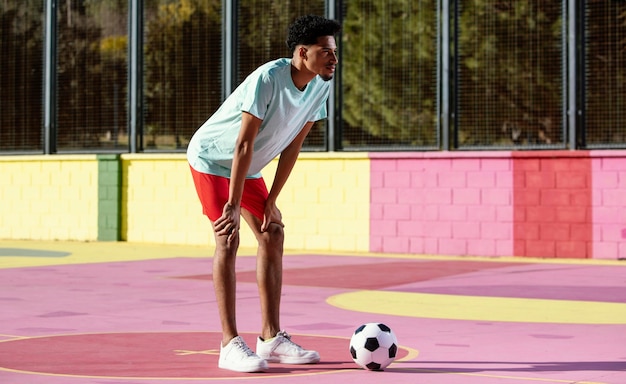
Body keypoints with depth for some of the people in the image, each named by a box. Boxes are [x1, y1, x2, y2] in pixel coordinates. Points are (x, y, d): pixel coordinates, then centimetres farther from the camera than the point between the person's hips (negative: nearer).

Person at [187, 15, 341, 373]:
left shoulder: (321, 86, -9)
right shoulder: (268, 79, -31)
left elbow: (293, 146, -3)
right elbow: (244, 144, -31)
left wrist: (271, 201, -4)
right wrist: (233, 206, -30)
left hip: (248, 168, 8)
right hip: (212, 158, -8)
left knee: (273, 235, 1)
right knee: (228, 240, -16)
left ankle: (272, 338, 6)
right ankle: (230, 345, -15)